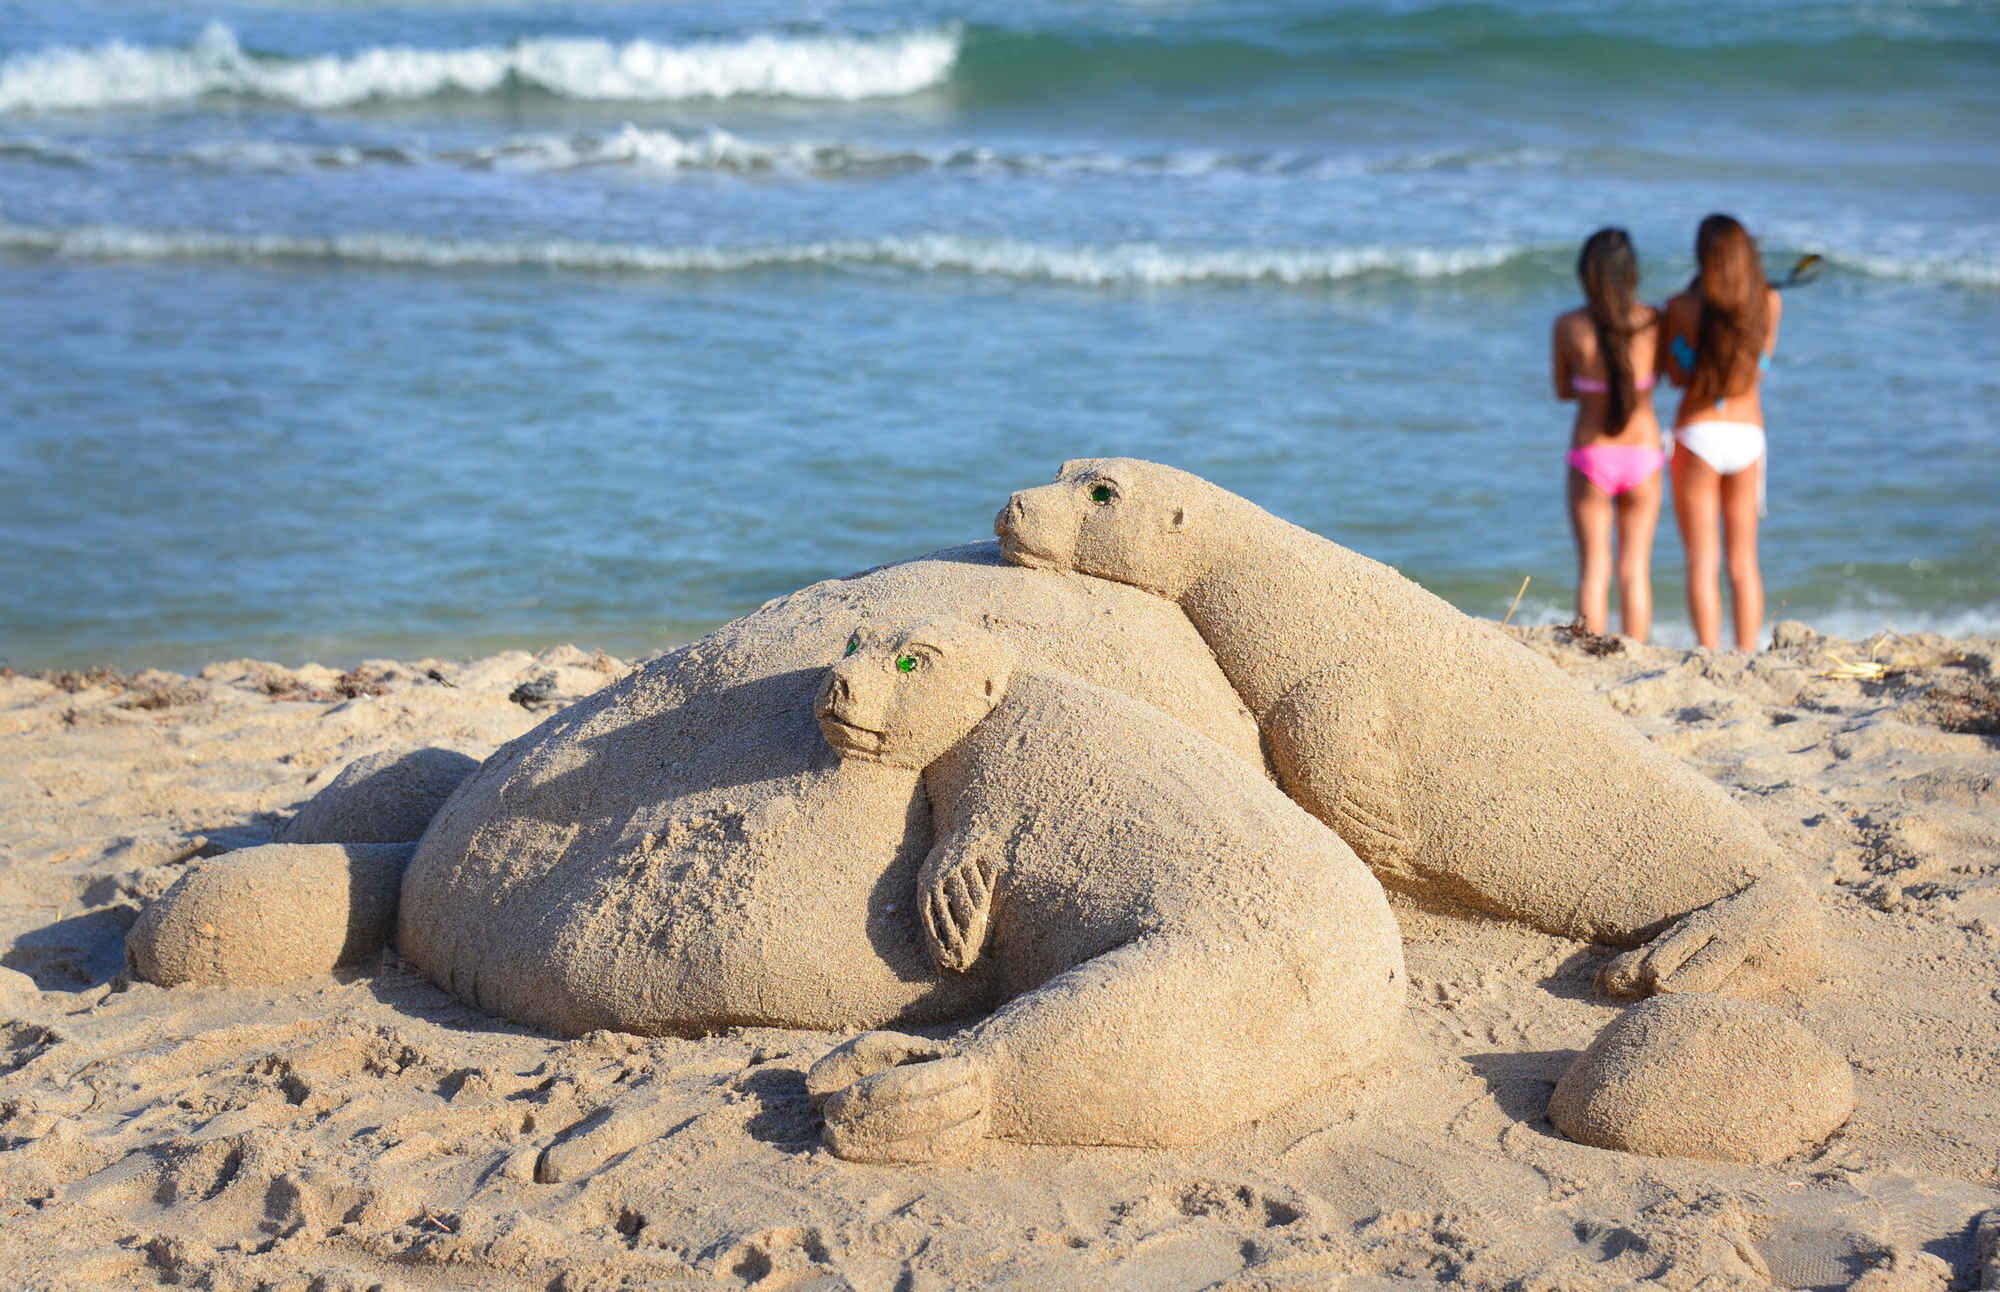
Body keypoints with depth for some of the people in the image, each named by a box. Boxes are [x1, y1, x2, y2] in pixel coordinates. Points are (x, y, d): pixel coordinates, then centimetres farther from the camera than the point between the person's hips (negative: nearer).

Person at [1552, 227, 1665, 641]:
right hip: (1643, 452, 1)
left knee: (1593, 569, 7)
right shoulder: (1652, 321, -9)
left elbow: (1563, 390, 2)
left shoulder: (1569, 326, -10)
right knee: (1636, 568, 10)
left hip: (1590, 456, -1)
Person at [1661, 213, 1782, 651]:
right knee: (1744, 560, 13)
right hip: (1748, 432, 3)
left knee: (1702, 561, 1)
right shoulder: (1769, 303, -3)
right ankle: (1746, 658, 12)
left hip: (1698, 434, -3)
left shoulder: (1682, 307, -10)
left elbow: (1676, 374, 1)